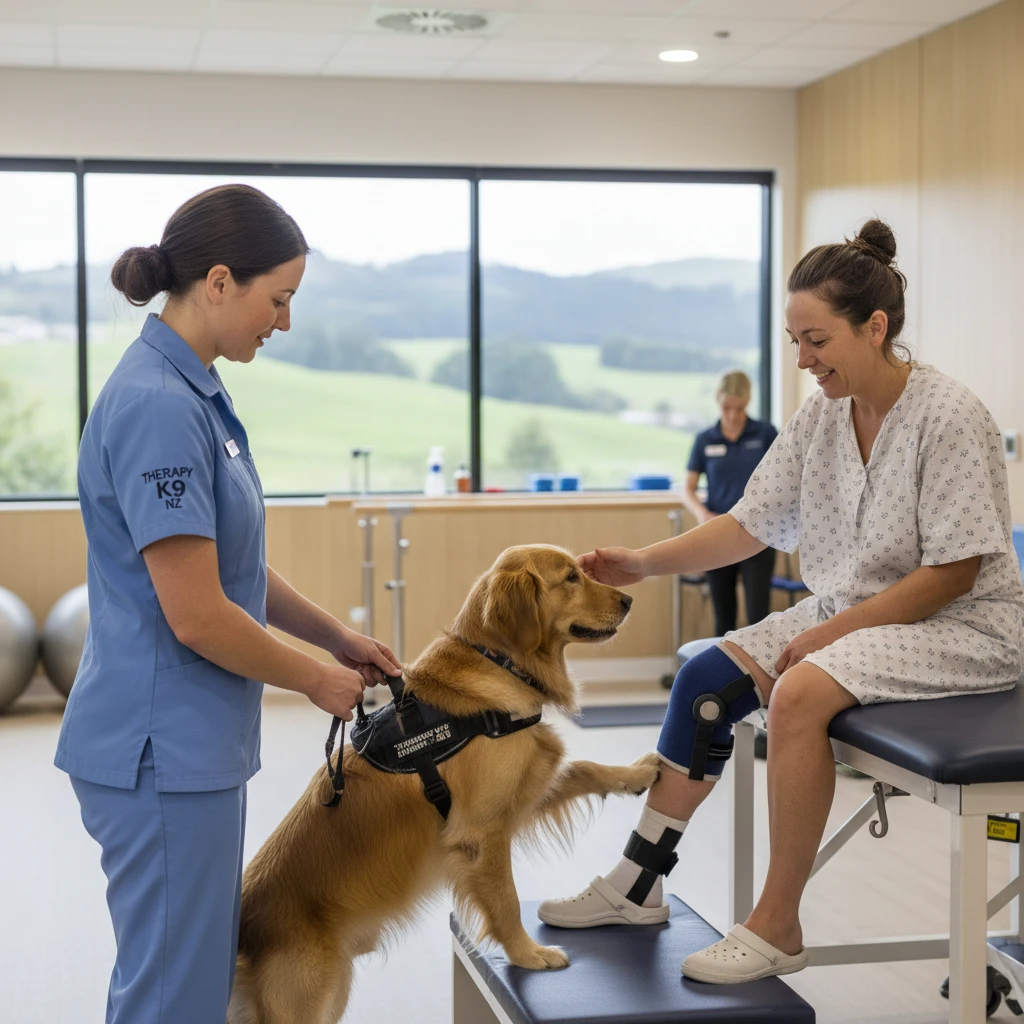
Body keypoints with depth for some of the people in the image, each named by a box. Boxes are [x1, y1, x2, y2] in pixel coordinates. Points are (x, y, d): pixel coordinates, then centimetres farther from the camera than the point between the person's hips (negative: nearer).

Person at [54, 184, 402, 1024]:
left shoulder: (194, 393, 9)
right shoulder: (157, 405, -21)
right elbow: (196, 615, -21)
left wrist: (337, 637, 16)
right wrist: (315, 679, -7)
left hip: (194, 742, 10)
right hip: (162, 749, -10)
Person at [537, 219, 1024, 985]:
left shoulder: (950, 417, -19)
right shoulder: (821, 417, 3)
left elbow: (954, 573, -20)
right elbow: (750, 525, 3)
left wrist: (834, 631, -21)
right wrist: (644, 563, -9)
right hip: (852, 610, 8)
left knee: (800, 692, -31)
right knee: (707, 675, -7)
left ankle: (778, 928, -18)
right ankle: (638, 886, 2)